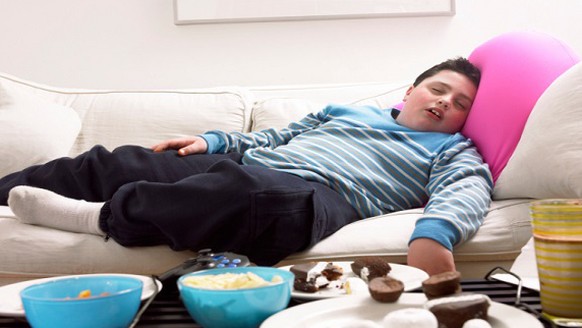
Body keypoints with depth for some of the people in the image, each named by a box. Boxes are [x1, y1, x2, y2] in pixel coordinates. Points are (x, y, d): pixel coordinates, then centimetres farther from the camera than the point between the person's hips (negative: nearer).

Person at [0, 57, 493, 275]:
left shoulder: (452, 150, 16)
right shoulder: (348, 110, 30)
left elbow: (468, 188, -6)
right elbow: (274, 135, 33)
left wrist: (434, 232, -31)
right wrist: (212, 141, 16)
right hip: (245, 164, 6)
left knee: (242, 191, -41)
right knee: (123, 163, -3)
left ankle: (106, 216, -30)